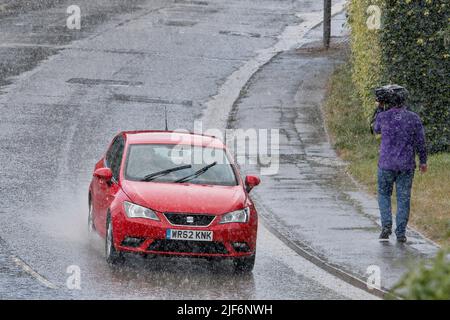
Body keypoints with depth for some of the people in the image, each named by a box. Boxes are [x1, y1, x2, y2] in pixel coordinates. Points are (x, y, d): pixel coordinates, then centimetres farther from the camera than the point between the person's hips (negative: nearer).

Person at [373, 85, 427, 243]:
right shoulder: (414, 118, -3)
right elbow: (420, 142, 1)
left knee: (384, 195, 16)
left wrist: (379, 109, 16)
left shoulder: (383, 116, -8)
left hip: (386, 164, -1)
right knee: (403, 198, 8)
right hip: (407, 165, 1)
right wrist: (423, 162, 13)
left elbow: (377, 130, 15)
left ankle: (386, 225, -1)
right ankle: (401, 233, 5)